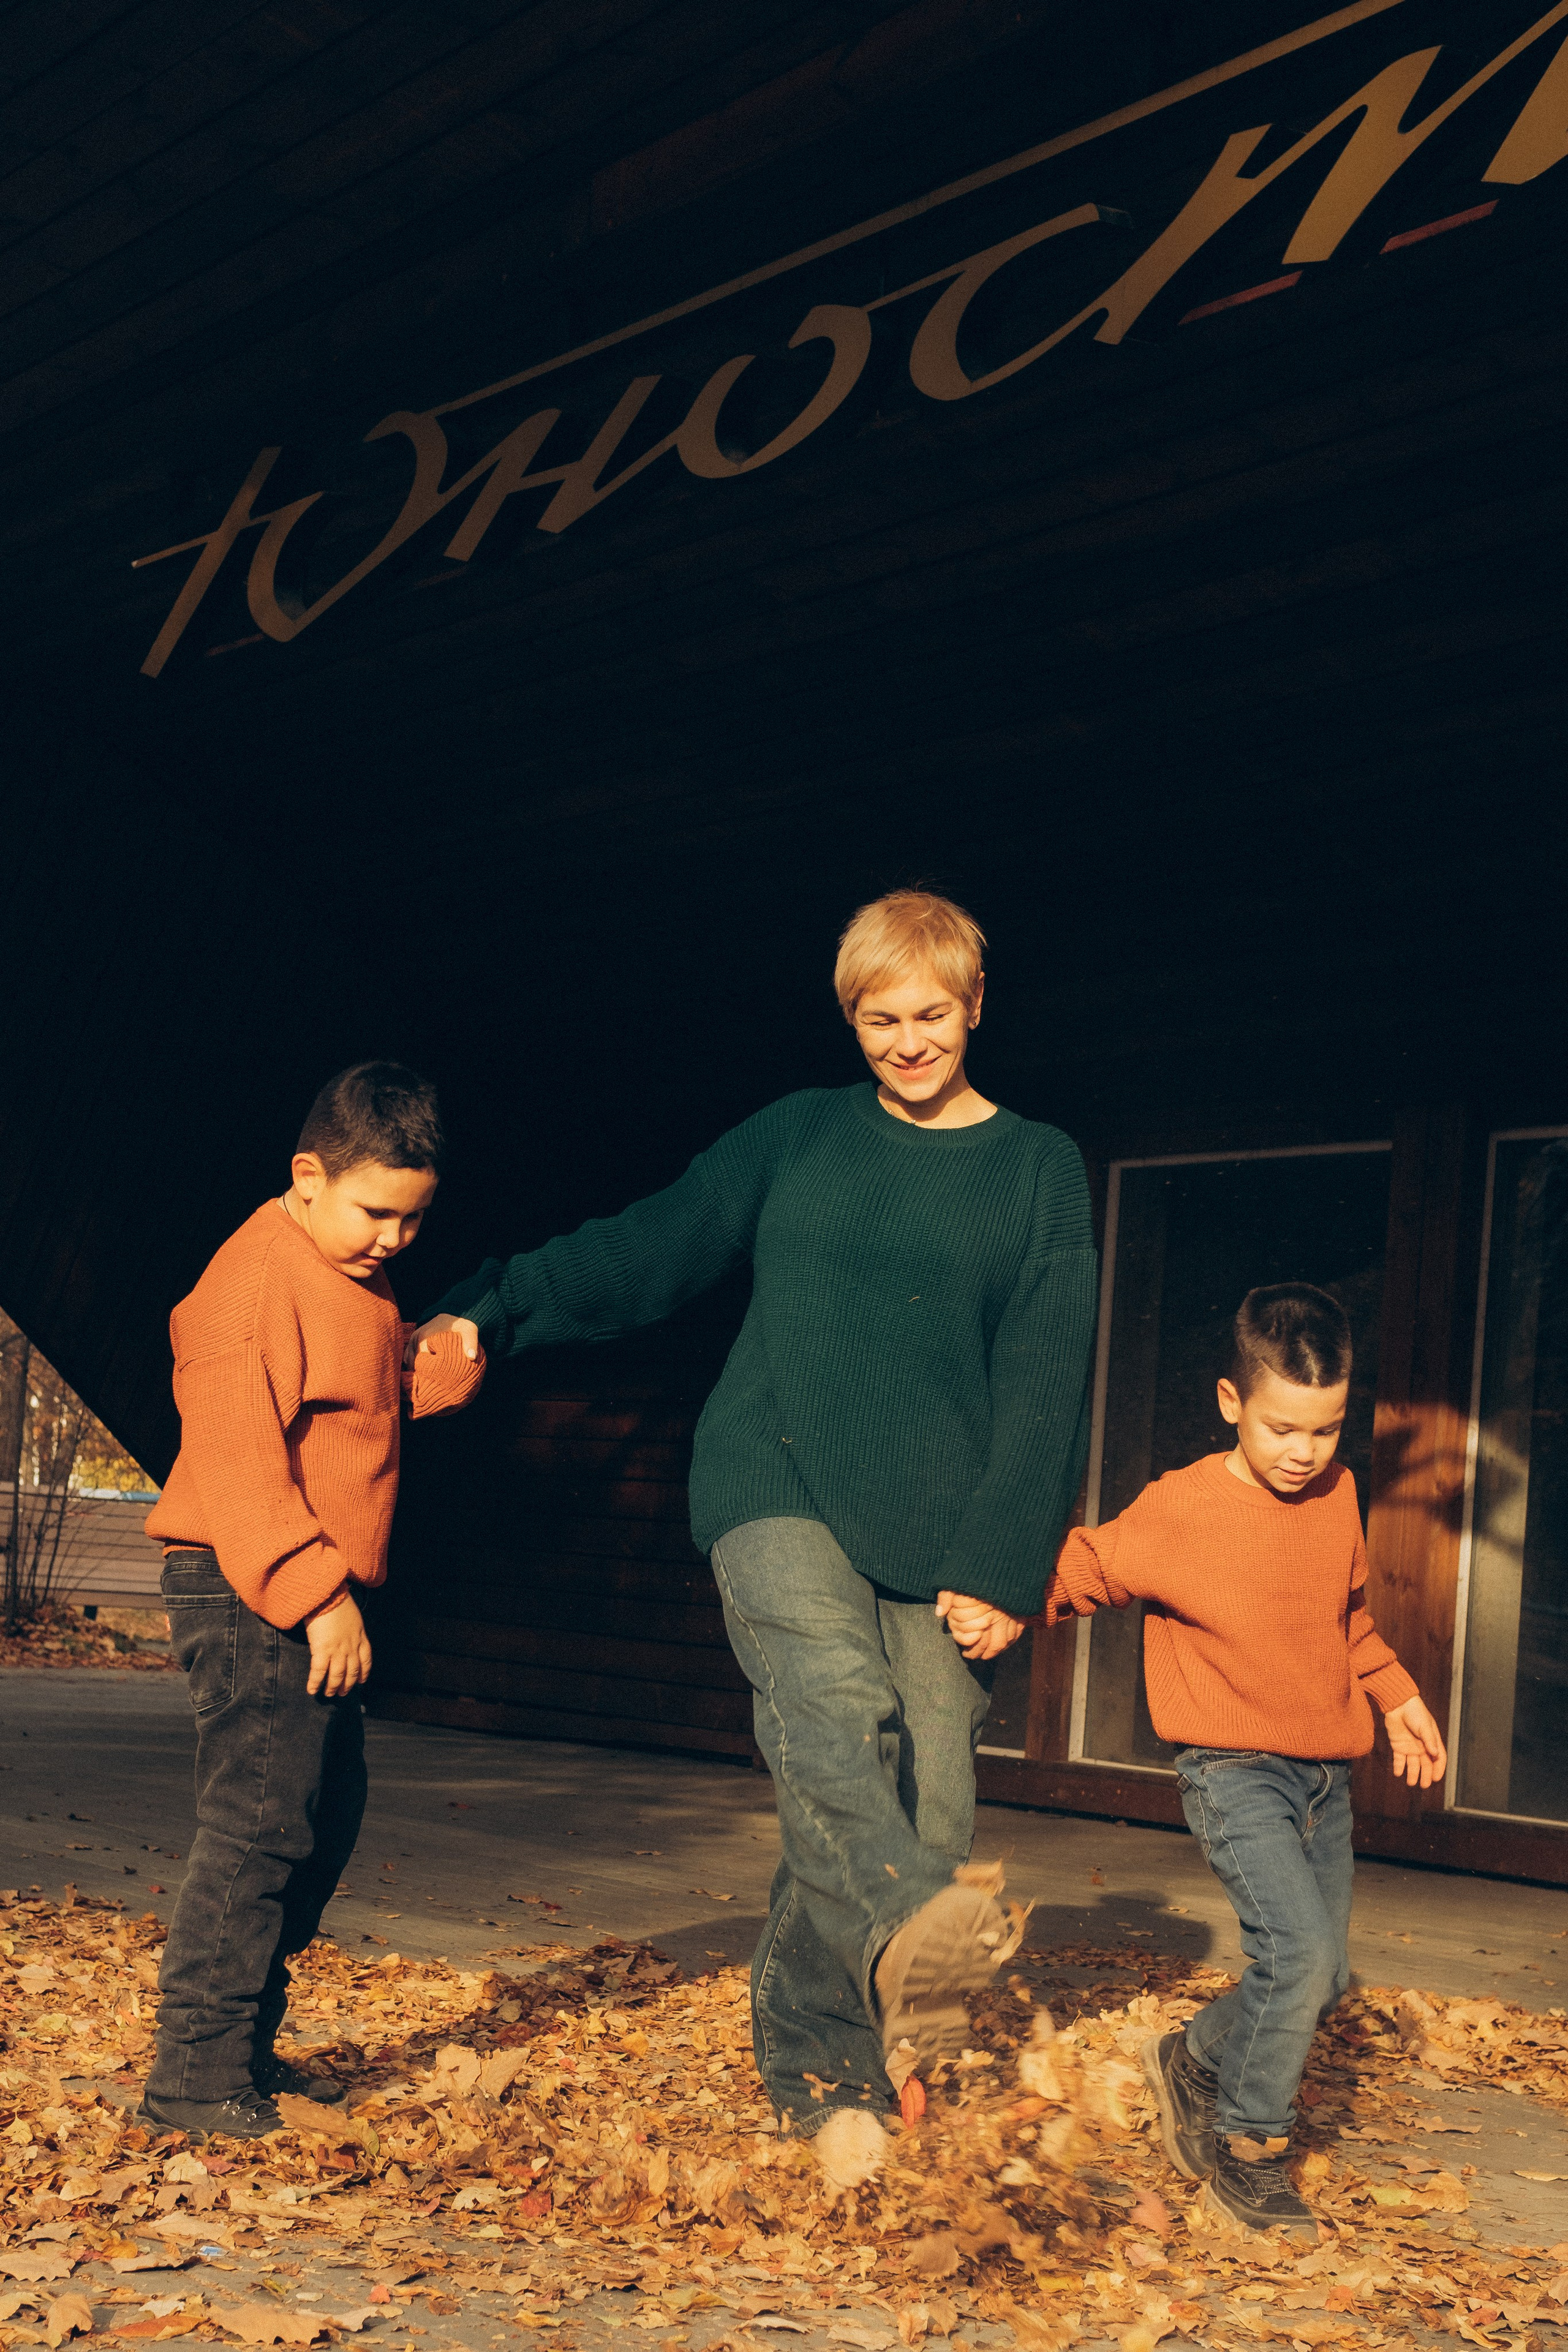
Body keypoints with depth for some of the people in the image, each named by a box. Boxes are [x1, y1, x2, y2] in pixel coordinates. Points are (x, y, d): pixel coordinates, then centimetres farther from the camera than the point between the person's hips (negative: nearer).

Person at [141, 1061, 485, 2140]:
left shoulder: (357, 1285, 15)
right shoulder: (259, 1276, -16)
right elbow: (237, 1457, -21)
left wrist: (438, 1381, 2)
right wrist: (316, 1593, -23)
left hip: (316, 1600, 10)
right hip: (251, 1597, -10)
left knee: (326, 1819, 13)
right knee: (260, 1824, -11)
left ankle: (247, 2046, 24)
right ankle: (196, 2075, -3)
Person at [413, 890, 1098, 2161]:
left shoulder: (1041, 1170, 8)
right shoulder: (798, 1134, 13)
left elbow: (1044, 1384, 3)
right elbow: (650, 1248, 16)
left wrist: (1001, 1570, -4)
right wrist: (493, 1310, 8)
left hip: (939, 1533, 0)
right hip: (777, 1485, 0)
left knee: (928, 1797, -7)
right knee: (833, 1703, -29)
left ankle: (819, 2072, 7)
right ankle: (908, 1926, -52)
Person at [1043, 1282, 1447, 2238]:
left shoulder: (1337, 1495, 3)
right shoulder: (1182, 1509, -17)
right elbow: (1083, 1565, -9)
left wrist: (1397, 1695, 20)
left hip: (1325, 1773, 7)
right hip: (1234, 1769, -7)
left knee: (1327, 1977, 10)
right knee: (1299, 1953, -18)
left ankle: (1195, 2060, 35)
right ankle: (1247, 2149, 2)